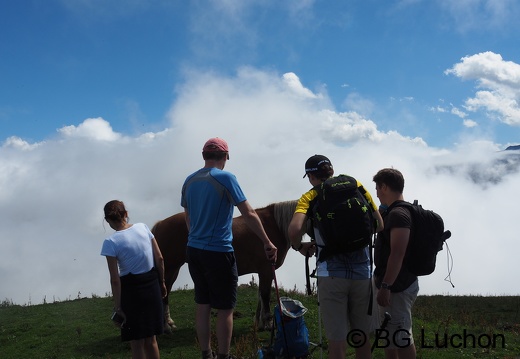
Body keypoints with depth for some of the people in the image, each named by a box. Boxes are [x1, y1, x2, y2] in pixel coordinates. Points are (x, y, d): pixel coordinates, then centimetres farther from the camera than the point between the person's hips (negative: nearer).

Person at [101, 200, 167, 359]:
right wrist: (161, 282, 14)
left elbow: (115, 279, -14)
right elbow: (160, 259, 1)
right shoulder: (143, 227, -2)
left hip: (131, 290, -4)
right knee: (151, 339, 18)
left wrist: (117, 307, -7)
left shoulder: (111, 243, -13)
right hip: (152, 286, 4)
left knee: (137, 344, 9)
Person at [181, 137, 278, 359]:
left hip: (193, 250, 7)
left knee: (202, 304, 14)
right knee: (225, 309, 2)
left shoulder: (189, 181, 8)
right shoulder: (226, 178, -11)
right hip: (218, 252, -7)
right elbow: (249, 215, -13)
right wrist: (267, 243, -7)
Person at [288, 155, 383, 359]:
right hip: (363, 271, 3)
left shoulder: (310, 197, 1)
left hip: (331, 273, -3)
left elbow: (295, 229, -17)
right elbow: (379, 225, 11)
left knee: (337, 340, 4)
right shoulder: (358, 188, 9)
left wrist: (299, 247, 2)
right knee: (362, 338, 17)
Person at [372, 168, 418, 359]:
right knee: (390, 335, 20)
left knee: (400, 337, -2)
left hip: (397, 287, -11)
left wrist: (385, 286, -26)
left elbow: (397, 254, -27)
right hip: (396, 284, 11)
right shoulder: (395, 212, 12)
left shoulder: (398, 214, -21)